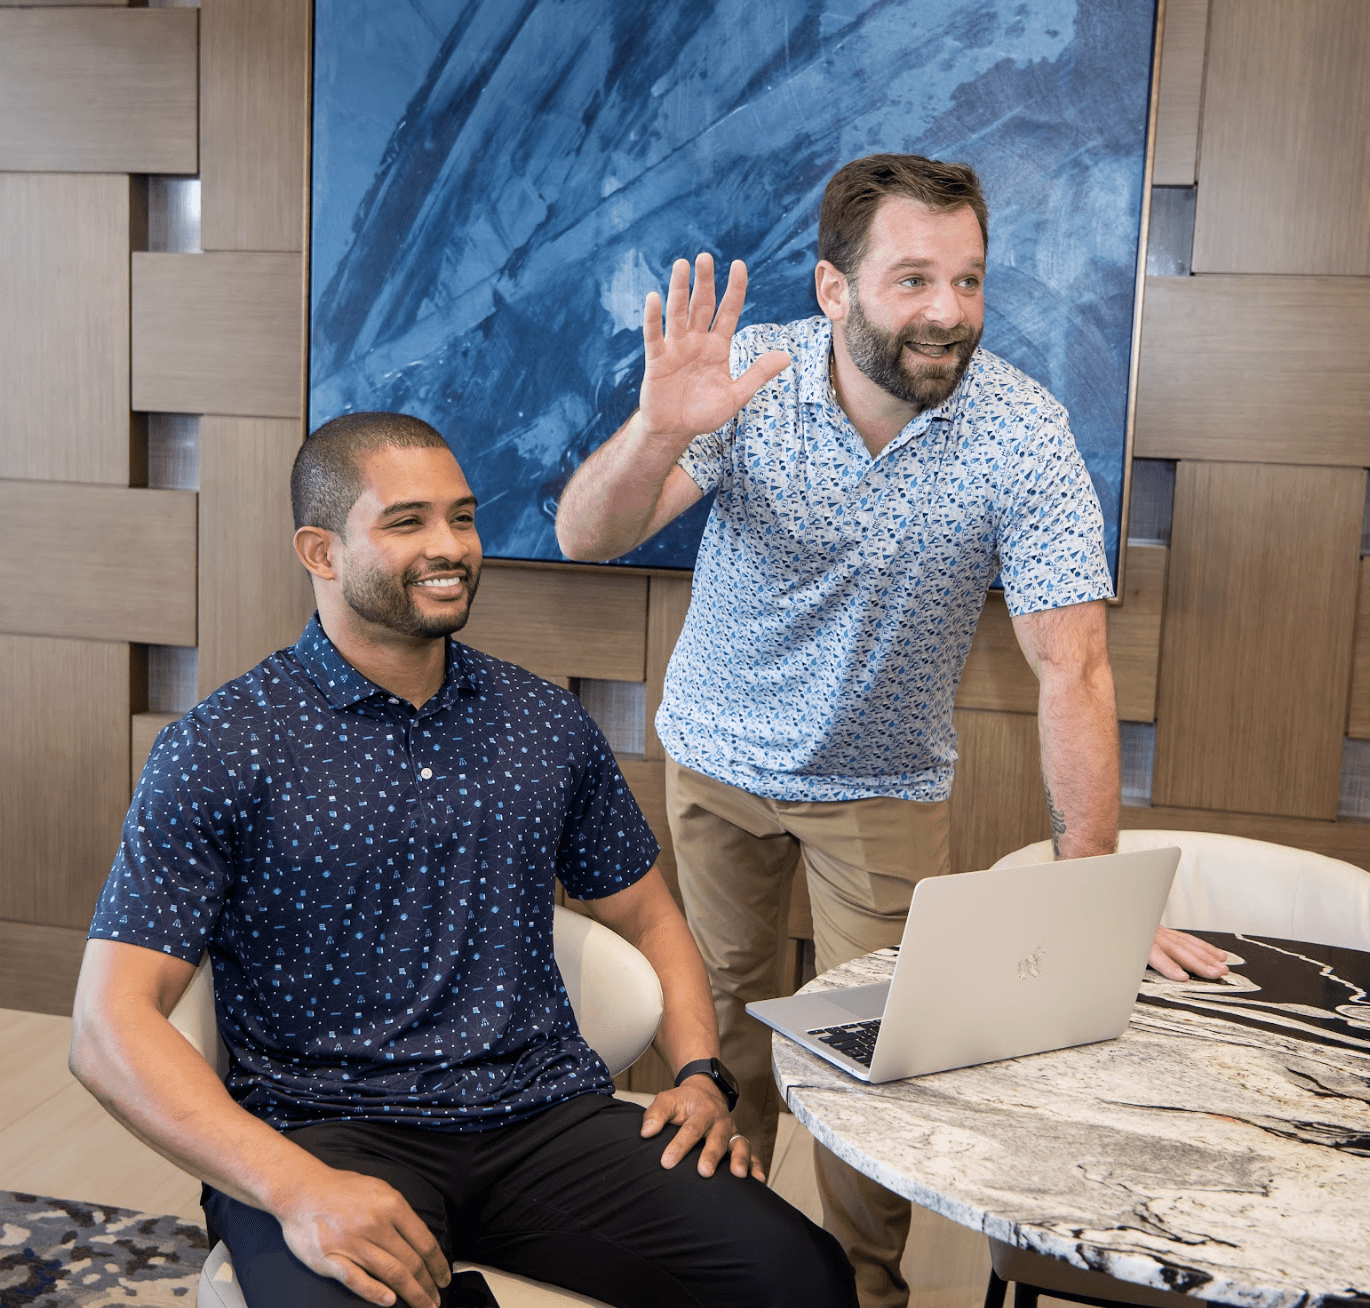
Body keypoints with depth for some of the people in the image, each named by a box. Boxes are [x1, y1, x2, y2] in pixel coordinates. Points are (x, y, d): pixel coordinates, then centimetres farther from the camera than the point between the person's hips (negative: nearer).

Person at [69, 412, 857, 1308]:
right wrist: (296, 1189, -22)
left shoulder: (548, 724, 10)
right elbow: (112, 1026, -9)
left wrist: (701, 1076, 2)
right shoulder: (222, 752, -4)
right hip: (328, 1129, -4)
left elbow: (649, 916, 20)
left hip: (545, 1114, 4)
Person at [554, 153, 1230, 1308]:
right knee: (723, 1014, 17)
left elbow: (1072, 667, -23)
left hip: (884, 784, -1)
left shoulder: (1024, 434, -21)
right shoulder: (748, 376, -19)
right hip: (717, 756, 2)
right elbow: (586, 540, -25)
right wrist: (659, 431, -46)